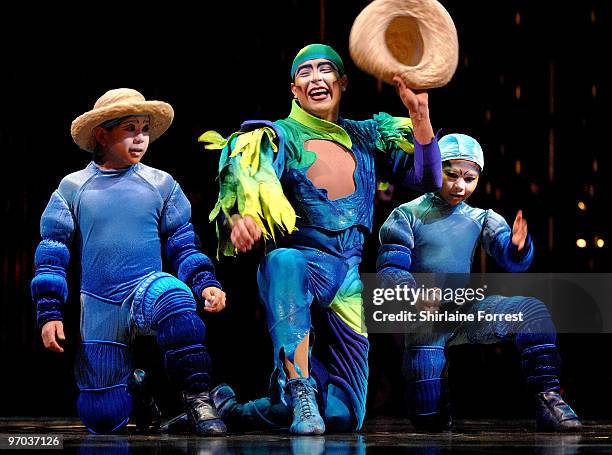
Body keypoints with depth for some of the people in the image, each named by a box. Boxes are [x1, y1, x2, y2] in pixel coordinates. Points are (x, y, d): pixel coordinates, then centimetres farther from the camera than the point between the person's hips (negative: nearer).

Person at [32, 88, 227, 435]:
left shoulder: (161, 184, 8)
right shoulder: (73, 188, 6)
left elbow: (183, 244, 11)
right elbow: (52, 254, 7)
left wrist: (206, 282, -6)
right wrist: (50, 313, -1)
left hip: (148, 290, -1)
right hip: (99, 309, 1)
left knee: (174, 296, -40)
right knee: (103, 418, -2)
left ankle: (197, 397, -26)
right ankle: (133, 386, 34)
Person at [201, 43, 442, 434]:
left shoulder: (367, 138, 10)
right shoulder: (280, 138, 1)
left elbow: (426, 178, 2)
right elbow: (245, 190, -14)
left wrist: (420, 115, -12)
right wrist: (239, 218, -38)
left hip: (349, 279, 4)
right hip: (301, 261, -4)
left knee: (344, 415, -3)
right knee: (283, 261, -44)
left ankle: (233, 408, 19)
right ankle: (300, 392, -43)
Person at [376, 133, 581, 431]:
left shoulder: (481, 219, 8)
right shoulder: (408, 215, -2)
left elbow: (514, 262, -4)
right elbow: (389, 268, -9)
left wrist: (518, 245, -29)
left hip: (467, 312, 4)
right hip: (422, 317, -4)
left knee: (532, 311, -19)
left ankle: (546, 399, -20)